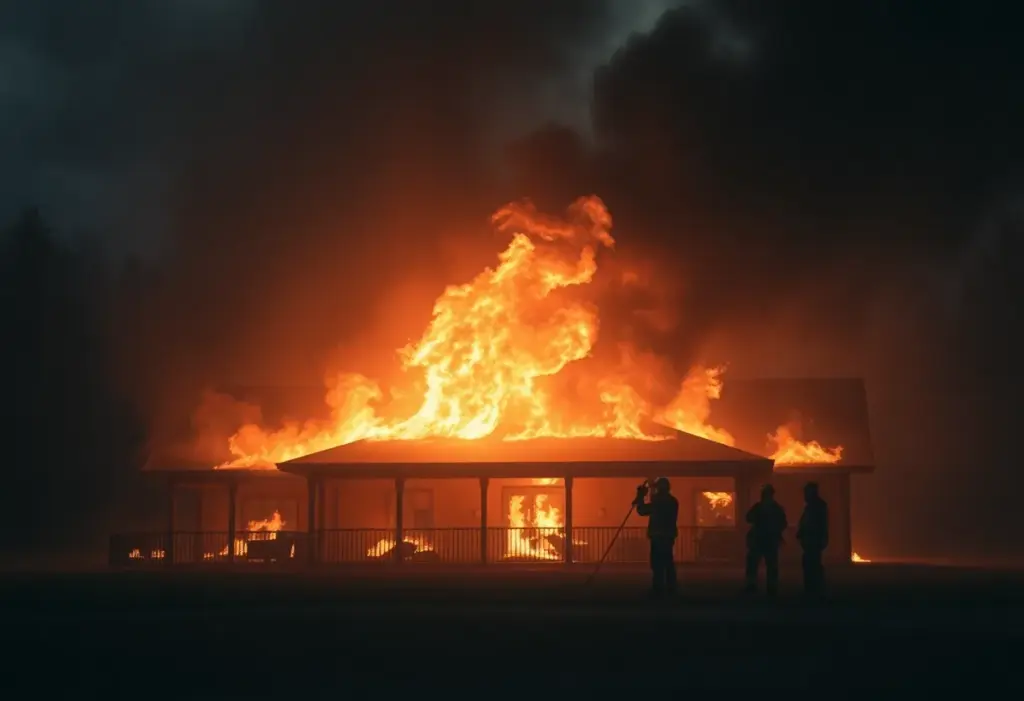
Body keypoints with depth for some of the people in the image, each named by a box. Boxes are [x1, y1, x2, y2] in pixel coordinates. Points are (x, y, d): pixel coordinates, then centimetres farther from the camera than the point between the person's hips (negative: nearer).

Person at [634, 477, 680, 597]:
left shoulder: (660, 501, -15)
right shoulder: (672, 501, 13)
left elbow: (642, 510, -8)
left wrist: (640, 497, 5)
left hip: (659, 537, -9)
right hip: (668, 536, 9)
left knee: (658, 564, -9)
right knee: (667, 563, 13)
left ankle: (658, 590, -12)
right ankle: (670, 589, 14)